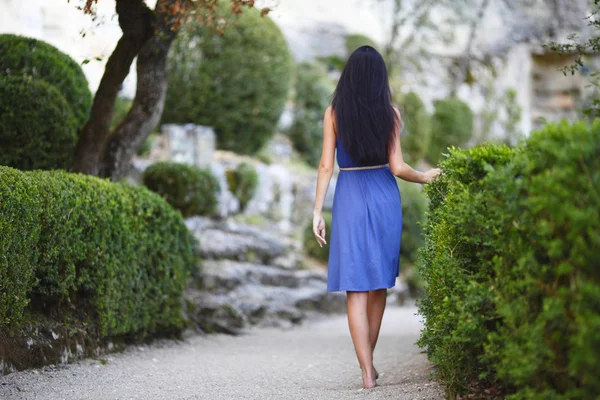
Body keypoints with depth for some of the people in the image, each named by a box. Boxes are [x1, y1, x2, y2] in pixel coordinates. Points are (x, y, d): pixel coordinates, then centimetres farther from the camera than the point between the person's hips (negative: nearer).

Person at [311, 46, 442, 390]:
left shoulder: (334, 113, -3)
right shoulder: (391, 112, -1)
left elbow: (327, 166, -4)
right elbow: (397, 167, -3)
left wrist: (317, 211, 1)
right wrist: (425, 177, 15)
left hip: (349, 197, -1)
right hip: (384, 196, 2)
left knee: (356, 288, 0)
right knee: (379, 283, 15)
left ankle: (367, 371, -5)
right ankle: (369, 360, 26)